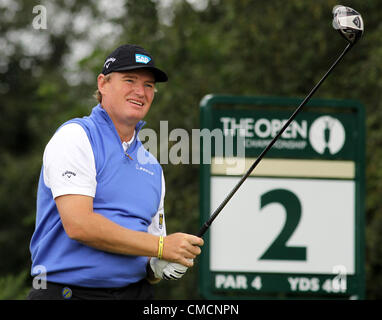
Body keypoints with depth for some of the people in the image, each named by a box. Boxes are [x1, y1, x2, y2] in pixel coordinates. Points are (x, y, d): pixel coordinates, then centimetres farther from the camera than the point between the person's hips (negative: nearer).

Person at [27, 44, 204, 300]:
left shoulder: (152, 167, 18)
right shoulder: (75, 137, -2)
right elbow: (78, 224, -16)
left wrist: (158, 269, -2)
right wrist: (161, 246, -12)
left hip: (135, 292, 7)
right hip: (68, 291, -7)